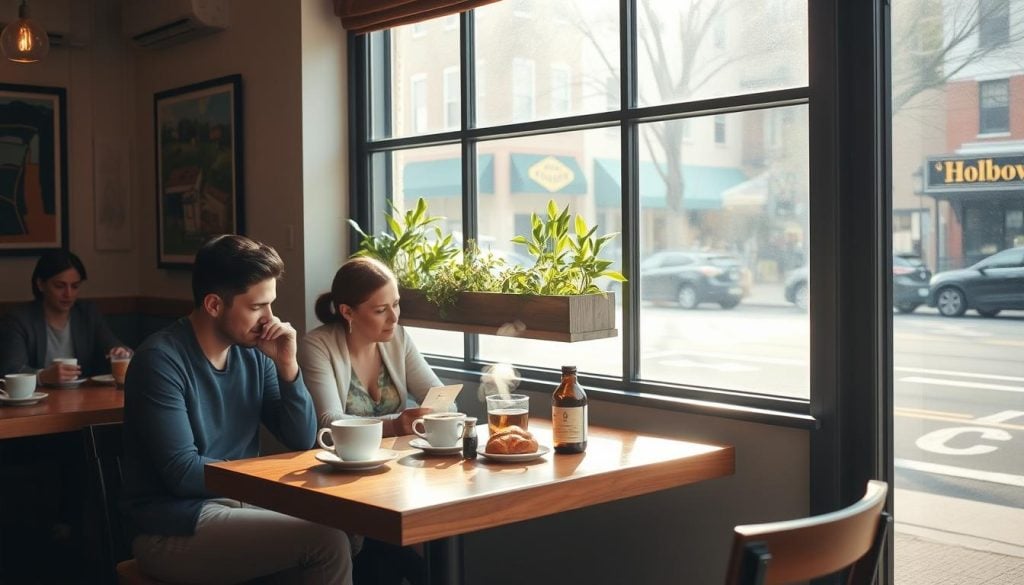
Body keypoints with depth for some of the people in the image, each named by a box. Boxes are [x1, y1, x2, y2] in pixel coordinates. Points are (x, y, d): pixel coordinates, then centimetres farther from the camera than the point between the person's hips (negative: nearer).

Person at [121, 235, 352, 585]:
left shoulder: (253, 353, 3)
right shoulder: (162, 359, -16)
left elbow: (302, 441, 5)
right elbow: (183, 473, -21)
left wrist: (287, 366, -9)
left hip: (236, 504, 7)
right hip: (171, 529, -6)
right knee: (326, 540, -21)